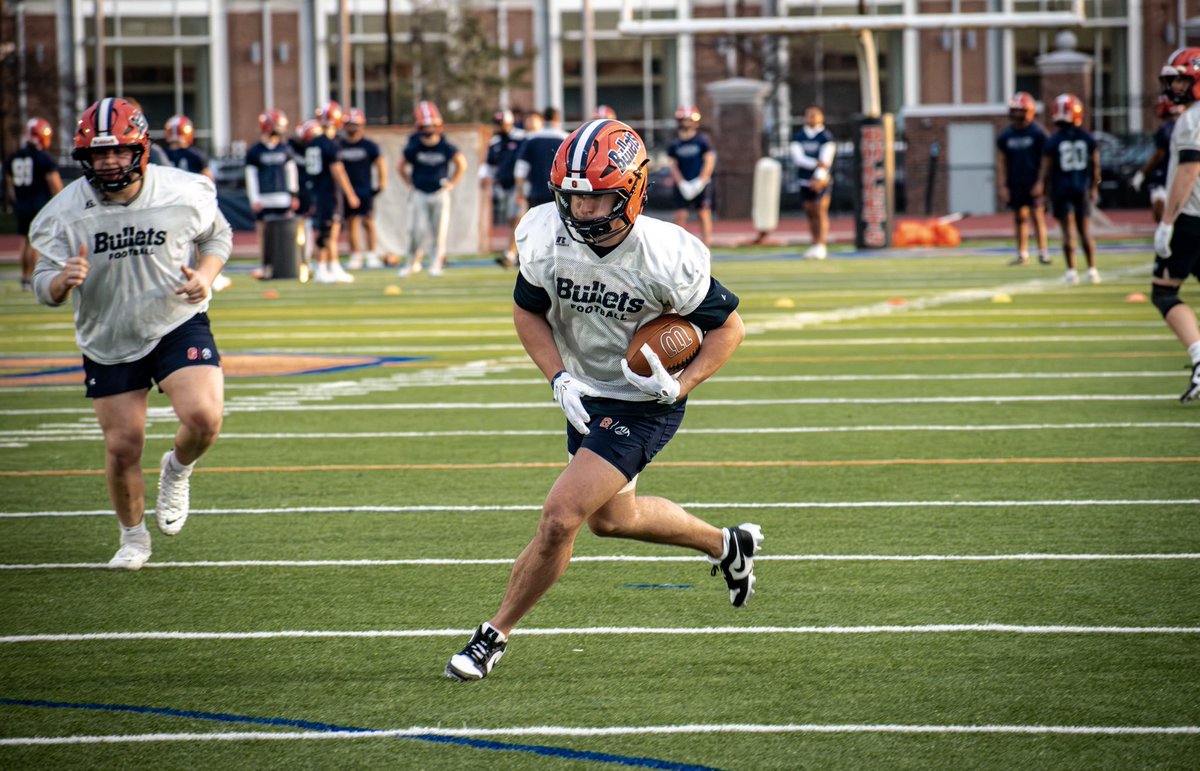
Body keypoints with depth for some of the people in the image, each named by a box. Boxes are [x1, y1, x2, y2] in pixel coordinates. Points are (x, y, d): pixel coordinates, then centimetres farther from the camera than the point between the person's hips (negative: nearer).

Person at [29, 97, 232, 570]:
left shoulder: (184, 194, -12)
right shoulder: (65, 212, -11)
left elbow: (218, 234, 8)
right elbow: (44, 288, -7)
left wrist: (205, 276, -12)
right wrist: (62, 280, -31)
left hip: (178, 323, -1)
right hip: (108, 342, 1)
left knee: (203, 417, -24)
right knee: (122, 448, 3)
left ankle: (177, 471, 11)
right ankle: (133, 536, 30)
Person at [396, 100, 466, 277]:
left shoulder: (445, 147, -6)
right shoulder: (414, 148, -6)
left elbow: (461, 164, 10)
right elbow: (401, 167, 8)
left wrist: (452, 183, 6)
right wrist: (411, 183, 3)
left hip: (440, 194, 0)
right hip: (419, 195, 0)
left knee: (439, 231, 1)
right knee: (417, 231, -7)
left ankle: (436, 265, 15)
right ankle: (412, 263, 11)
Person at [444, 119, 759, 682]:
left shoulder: (665, 258, -28)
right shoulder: (546, 239, -18)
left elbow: (728, 326, -13)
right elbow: (528, 311, 1)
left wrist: (680, 385, -26)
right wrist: (559, 379, -12)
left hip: (642, 405, -6)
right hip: (585, 396, 6)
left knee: (560, 519, -15)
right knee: (612, 518, 24)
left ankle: (495, 635, 3)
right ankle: (727, 546, 49)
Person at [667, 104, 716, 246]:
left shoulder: (702, 141, -2)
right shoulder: (675, 144, 6)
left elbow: (709, 162, -5)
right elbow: (673, 166, 4)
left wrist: (699, 182, -13)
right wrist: (682, 184, -9)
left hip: (700, 185, -2)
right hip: (683, 185, 2)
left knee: (704, 214, -1)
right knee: (680, 215, -4)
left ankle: (706, 246, 3)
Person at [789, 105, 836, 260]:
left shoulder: (826, 137, -3)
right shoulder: (798, 137, 7)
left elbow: (826, 159, -12)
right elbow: (798, 158, -7)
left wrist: (819, 177, -26)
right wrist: (816, 164, -22)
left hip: (822, 180, -4)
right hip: (805, 181, 4)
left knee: (821, 211, -12)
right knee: (811, 214, 7)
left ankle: (821, 246, -16)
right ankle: (815, 245, 15)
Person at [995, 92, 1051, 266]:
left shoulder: (1037, 134, -4)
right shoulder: (1005, 137, 6)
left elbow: (1044, 160, -3)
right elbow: (1001, 162, 9)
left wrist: (1040, 183, -11)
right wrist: (1003, 186, 3)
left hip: (1033, 184, -3)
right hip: (1014, 184, 3)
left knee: (1037, 216, -5)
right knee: (1020, 218, 6)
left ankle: (1043, 252, -1)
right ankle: (1022, 254, 12)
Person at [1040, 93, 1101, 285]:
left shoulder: (1053, 141, -10)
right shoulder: (1087, 138, -2)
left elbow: (1046, 170, -7)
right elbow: (1095, 166, 5)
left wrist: (1043, 190, 5)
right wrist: (1094, 187, 18)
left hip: (1061, 188, -2)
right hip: (1082, 187, 2)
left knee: (1067, 231, 0)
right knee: (1085, 230, 9)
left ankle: (1071, 271, -2)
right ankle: (1092, 269, 8)